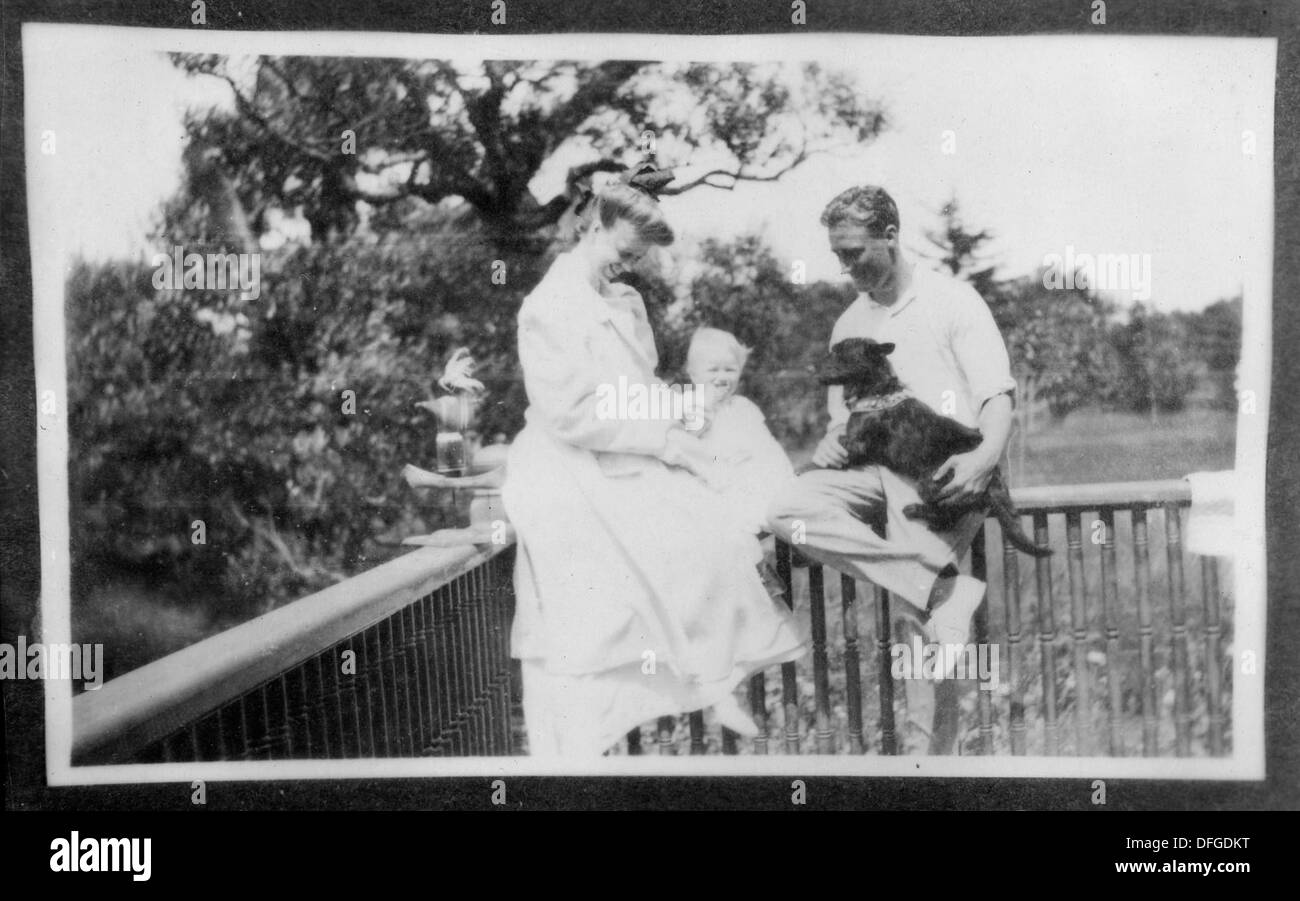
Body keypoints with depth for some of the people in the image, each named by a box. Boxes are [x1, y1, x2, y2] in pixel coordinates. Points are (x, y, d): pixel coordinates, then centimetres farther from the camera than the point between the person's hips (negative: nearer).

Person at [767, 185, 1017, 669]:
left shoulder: (952, 299, 3)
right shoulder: (848, 324, 20)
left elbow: (997, 397, -5)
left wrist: (985, 457, -27)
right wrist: (833, 440, 0)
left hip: (945, 467, -5)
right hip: (873, 466, 5)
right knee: (789, 511, -24)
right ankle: (944, 589, -28)